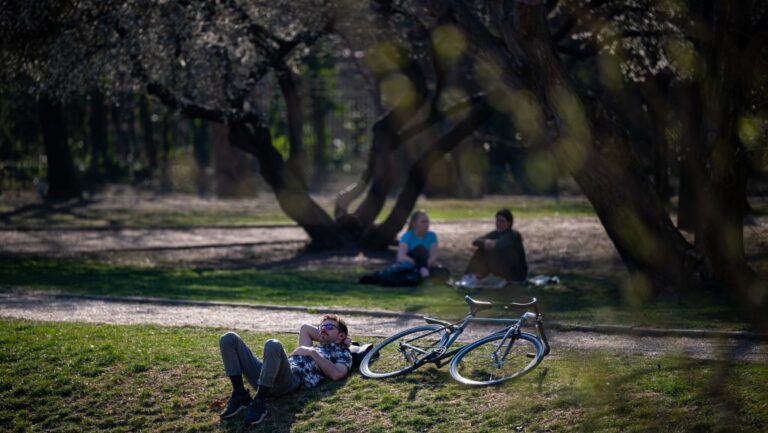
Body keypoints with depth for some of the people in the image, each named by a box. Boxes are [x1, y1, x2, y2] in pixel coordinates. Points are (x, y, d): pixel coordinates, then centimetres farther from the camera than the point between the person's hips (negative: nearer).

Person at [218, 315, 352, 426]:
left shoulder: (342, 352, 20)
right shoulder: (314, 348, 40)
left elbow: (337, 374, -1)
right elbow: (305, 328, 52)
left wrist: (312, 352, 3)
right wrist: (325, 338, 40)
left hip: (292, 379, -7)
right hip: (263, 377, 7)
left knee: (273, 345, -39)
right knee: (229, 339, -4)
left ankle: (258, 403, -32)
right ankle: (240, 395, -12)